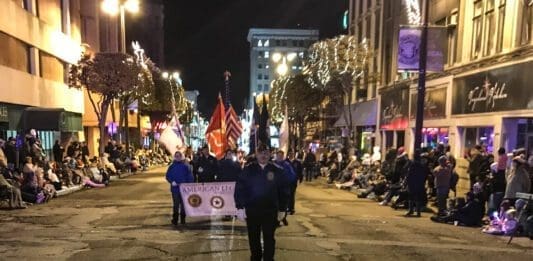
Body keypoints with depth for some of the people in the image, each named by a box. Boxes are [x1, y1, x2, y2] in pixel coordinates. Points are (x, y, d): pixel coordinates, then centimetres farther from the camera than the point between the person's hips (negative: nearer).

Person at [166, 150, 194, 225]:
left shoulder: (185, 166, 2)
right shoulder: (172, 167, 3)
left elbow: (190, 177, 3)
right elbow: (168, 176, 5)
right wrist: (172, 181, -12)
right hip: (175, 188, 0)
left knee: (183, 204, 6)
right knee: (176, 205, 0)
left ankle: (182, 219, 17)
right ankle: (175, 220, 8)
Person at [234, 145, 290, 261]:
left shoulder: (277, 171, -2)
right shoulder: (248, 169, -2)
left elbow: (283, 190, 1)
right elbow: (239, 188, -3)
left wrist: (282, 209, 1)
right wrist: (240, 207, -8)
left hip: (270, 211, -1)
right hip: (251, 210, 1)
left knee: (269, 238, 9)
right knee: (253, 237, 15)